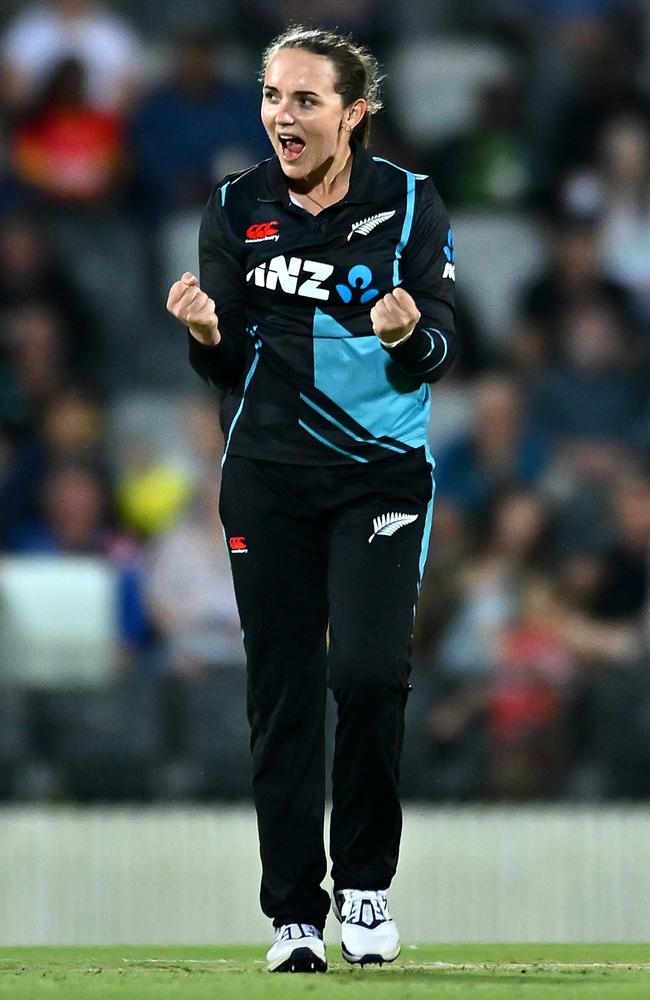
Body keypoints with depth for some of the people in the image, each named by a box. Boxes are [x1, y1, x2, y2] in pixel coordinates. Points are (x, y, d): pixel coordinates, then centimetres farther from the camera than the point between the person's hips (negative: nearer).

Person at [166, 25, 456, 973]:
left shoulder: (410, 204, -3)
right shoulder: (237, 209, 3)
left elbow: (435, 355, -8)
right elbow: (226, 370, 1)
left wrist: (406, 336, -30)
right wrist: (206, 332, -21)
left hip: (381, 474, -2)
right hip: (268, 476, 2)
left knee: (368, 671, -16)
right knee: (283, 688, 2)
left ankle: (364, 884, 3)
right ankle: (295, 912, 9)